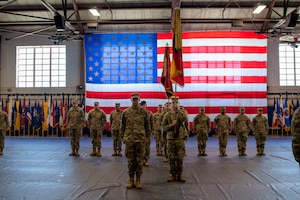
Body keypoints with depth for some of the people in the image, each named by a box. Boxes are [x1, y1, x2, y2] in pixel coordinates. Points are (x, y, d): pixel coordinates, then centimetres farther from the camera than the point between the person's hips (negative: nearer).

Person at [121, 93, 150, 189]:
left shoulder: (143, 112, 3)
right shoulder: (126, 112, 4)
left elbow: (147, 125, 8)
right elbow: (123, 126, 11)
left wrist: (146, 136, 3)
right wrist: (123, 137, 7)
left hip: (140, 139, 0)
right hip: (129, 139, 1)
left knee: (139, 160, 4)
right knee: (130, 160, 6)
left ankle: (138, 180, 15)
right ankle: (131, 180, 17)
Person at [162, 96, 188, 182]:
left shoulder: (181, 113, 4)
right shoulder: (167, 114, 6)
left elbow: (184, 119, -19)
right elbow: (164, 126, 4)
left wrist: (178, 110, -17)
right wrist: (171, 125, -12)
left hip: (180, 138, 0)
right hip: (171, 138, 1)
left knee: (180, 158, 1)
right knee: (171, 158, 4)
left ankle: (179, 175, 12)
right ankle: (172, 175, 15)